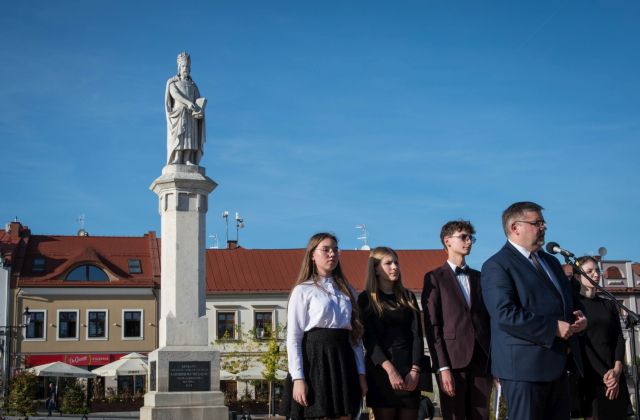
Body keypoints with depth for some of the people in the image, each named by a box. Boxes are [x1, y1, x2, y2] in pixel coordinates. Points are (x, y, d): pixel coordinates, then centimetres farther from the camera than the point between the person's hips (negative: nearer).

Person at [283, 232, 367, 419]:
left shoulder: (347, 291, 16)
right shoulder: (303, 290, 0)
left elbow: (356, 335, 15)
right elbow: (293, 337, -5)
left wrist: (361, 373, 7)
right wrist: (298, 378, -14)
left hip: (343, 362, 5)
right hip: (315, 360, -5)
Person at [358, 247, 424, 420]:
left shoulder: (408, 297, 15)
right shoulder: (366, 299, 5)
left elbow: (417, 334, 6)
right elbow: (369, 338, -4)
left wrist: (415, 370, -8)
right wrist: (390, 370, -16)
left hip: (409, 368, 3)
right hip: (381, 369, -3)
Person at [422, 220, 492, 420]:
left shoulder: (479, 277, 17)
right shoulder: (435, 278, 3)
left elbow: (488, 319, 14)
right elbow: (432, 326, -4)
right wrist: (442, 367, -13)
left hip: (482, 360, 4)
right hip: (453, 360, -4)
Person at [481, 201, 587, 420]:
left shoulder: (551, 262, 21)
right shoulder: (497, 266, -8)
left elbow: (565, 301, 30)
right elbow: (505, 314, -20)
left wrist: (577, 316, 5)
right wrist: (553, 328, -20)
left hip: (558, 364, 8)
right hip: (524, 366, -8)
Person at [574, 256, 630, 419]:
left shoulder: (609, 305, 16)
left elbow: (619, 338, 7)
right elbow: (581, 343, -7)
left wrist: (617, 370, -10)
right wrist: (603, 373, -15)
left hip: (615, 375, 4)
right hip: (590, 375, -4)